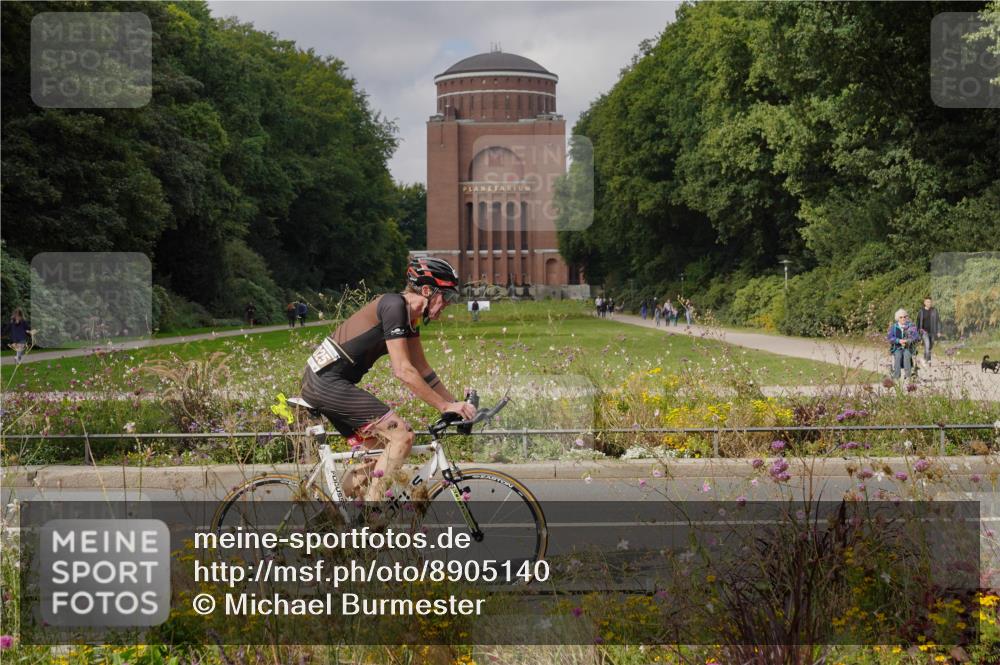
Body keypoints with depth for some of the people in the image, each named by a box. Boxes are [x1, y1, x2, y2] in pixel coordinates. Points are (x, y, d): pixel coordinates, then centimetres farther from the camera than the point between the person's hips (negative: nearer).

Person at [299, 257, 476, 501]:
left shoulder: (410, 316, 13)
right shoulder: (395, 305, -16)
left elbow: (423, 370, 18)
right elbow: (403, 371, -20)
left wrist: (456, 404, 12)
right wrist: (445, 406, -17)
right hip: (328, 382, -10)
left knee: (383, 449, 14)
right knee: (402, 435, -14)